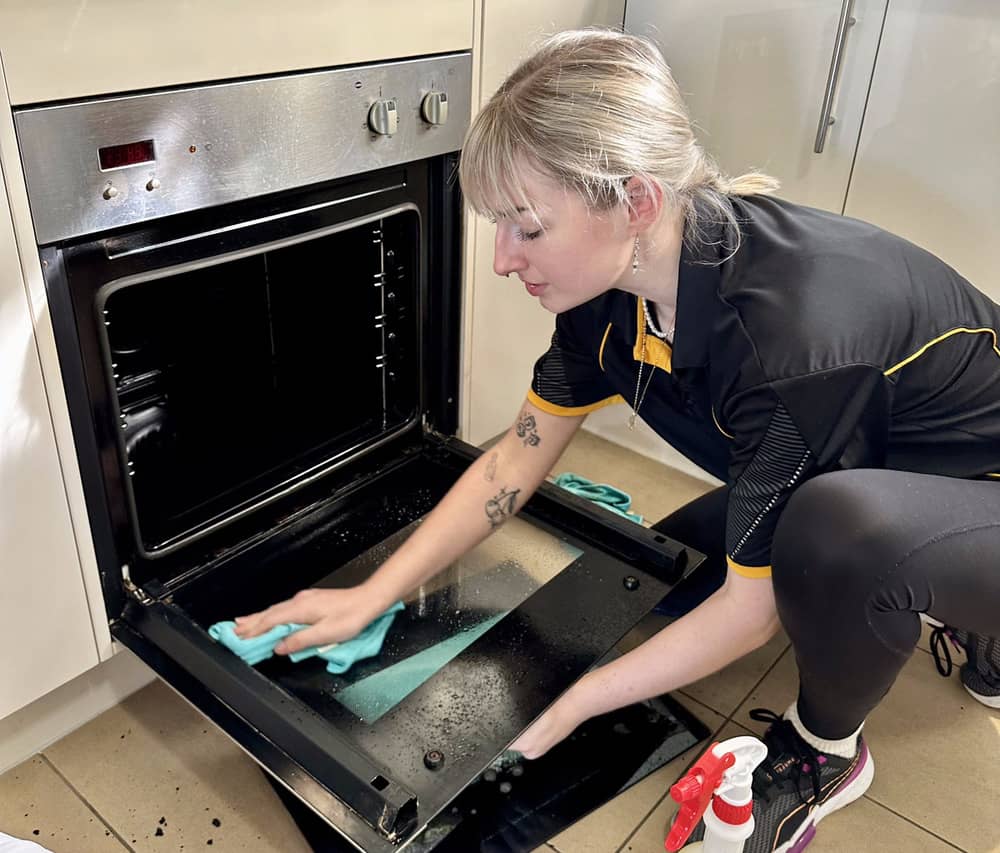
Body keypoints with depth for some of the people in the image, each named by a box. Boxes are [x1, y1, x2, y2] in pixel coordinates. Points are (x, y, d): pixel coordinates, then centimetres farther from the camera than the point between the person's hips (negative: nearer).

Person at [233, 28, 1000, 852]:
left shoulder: (789, 327, -39)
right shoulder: (614, 287, -16)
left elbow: (751, 606, -28)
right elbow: (516, 460, -6)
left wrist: (567, 708, -21)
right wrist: (371, 596, -8)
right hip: (847, 473, 7)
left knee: (843, 526, -38)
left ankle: (824, 753, -3)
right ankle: (922, 616, 17)